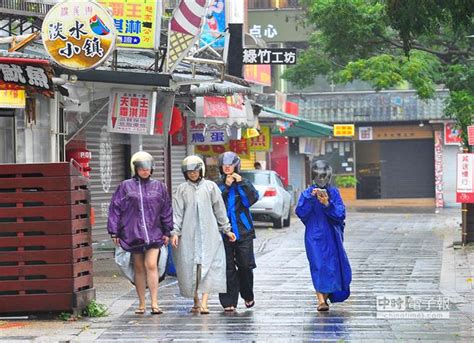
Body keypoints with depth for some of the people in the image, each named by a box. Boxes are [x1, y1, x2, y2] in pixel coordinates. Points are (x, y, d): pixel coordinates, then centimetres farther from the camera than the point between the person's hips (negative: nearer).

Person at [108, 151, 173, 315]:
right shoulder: (125, 186, 5)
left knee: (151, 265, -12)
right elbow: (115, 209, 4)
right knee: (139, 268, 6)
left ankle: (154, 303, -12)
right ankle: (141, 304, 13)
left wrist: (167, 231, 9)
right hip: (133, 233, 0)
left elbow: (166, 210, 13)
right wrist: (114, 232, 0)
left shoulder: (158, 187, 9)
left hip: (153, 233, 0)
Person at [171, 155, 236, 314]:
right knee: (190, 267, 2)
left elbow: (220, 210, 10)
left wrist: (227, 230, 10)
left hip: (208, 234, -1)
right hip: (188, 234, 1)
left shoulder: (210, 187, 7)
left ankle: (204, 303, -17)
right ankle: (196, 302, 15)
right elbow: (177, 212, 5)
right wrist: (175, 232, -6)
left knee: (207, 266, -11)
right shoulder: (182, 189, 9)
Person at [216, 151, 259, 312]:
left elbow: (253, 198, -8)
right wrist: (225, 186, -10)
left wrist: (242, 183, -14)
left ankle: (248, 296, 22)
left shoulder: (244, 183, 9)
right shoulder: (218, 185, 10)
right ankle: (229, 302, 2)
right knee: (227, 267, -2)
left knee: (245, 265, 1)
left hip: (243, 231, 0)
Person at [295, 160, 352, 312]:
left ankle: (327, 294, 29)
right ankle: (321, 300, -17)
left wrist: (327, 204, -22)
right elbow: (300, 213, -14)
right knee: (319, 265, -13)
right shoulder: (307, 193, 0)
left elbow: (341, 214, -6)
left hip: (332, 236, 3)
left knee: (334, 265, 8)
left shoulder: (334, 192, 4)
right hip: (314, 236, -3)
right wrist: (311, 198, -25)